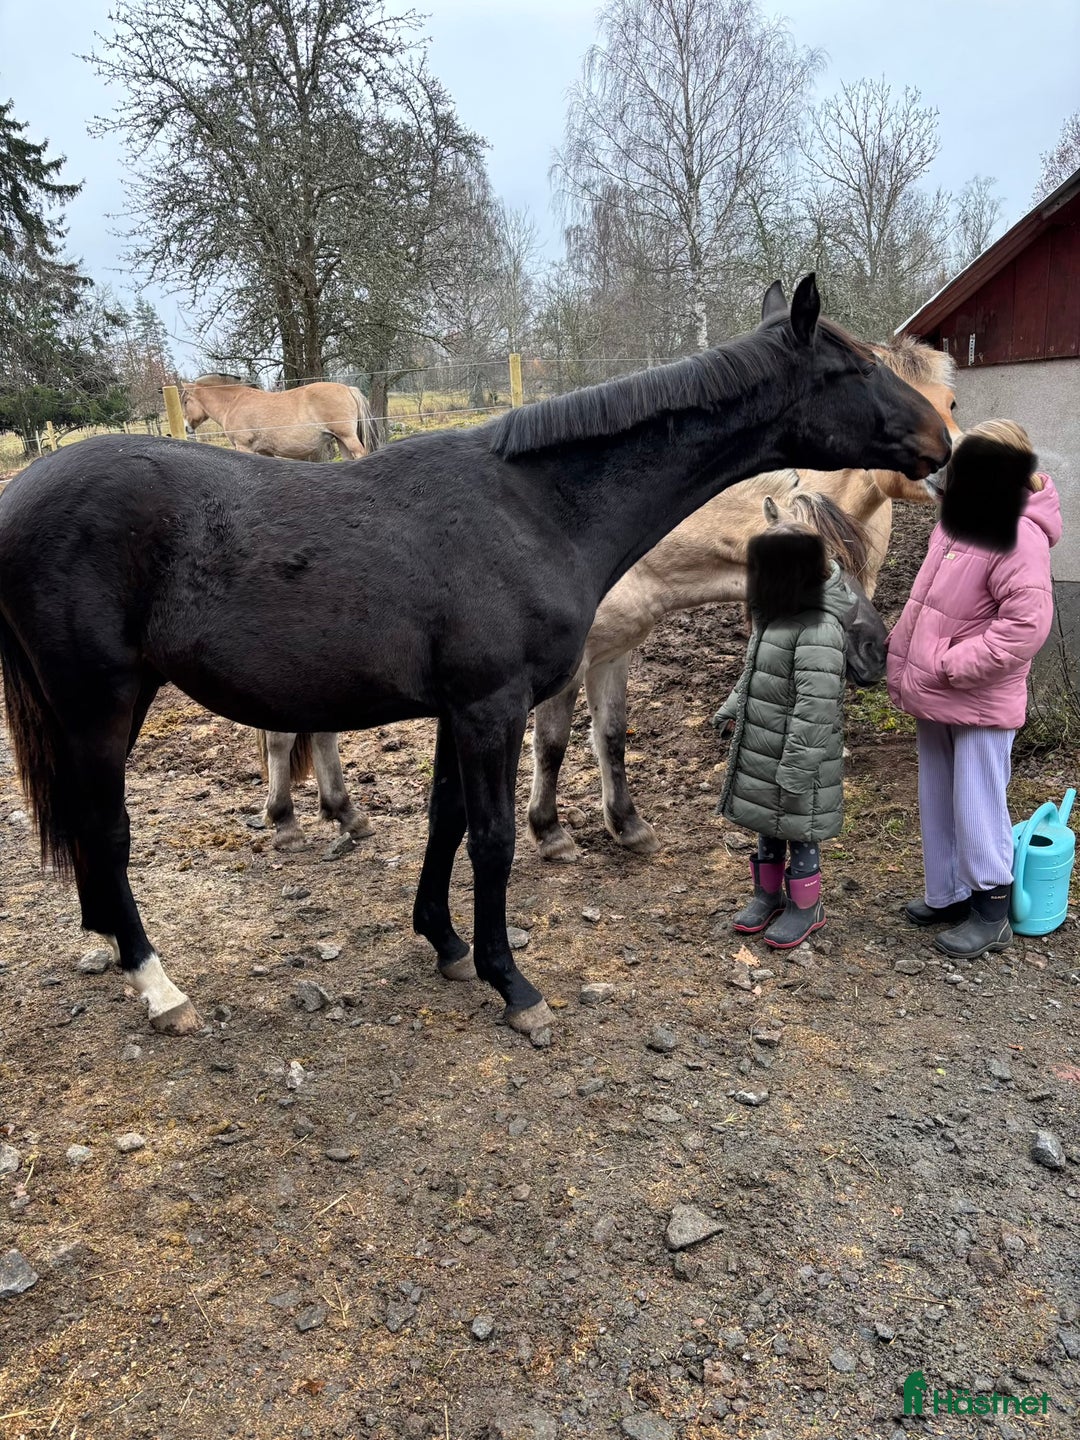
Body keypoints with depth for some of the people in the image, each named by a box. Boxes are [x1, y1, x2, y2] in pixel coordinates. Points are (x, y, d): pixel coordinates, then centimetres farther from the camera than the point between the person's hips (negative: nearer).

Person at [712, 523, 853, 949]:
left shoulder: (818, 630, -25)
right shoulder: (774, 615, 5)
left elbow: (814, 707, -26)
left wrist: (796, 769, -25)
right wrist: (732, 706, 23)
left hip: (796, 756, -9)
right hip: (760, 751, 9)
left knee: (798, 833, 9)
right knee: (766, 827, 21)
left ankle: (806, 907, 27)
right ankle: (767, 894, 38)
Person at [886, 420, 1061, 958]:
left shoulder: (1019, 539, -20)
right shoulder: (960, 521, 6)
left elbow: (1027, 625, -26)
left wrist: (949, 665, -23)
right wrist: (906, 656, 10)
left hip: (980, 702, -8)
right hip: (935, 695, 9)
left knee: (977, 809, 3)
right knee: (936, 803, 18)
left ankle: (991, 913, 20)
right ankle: (948, 894, 34)